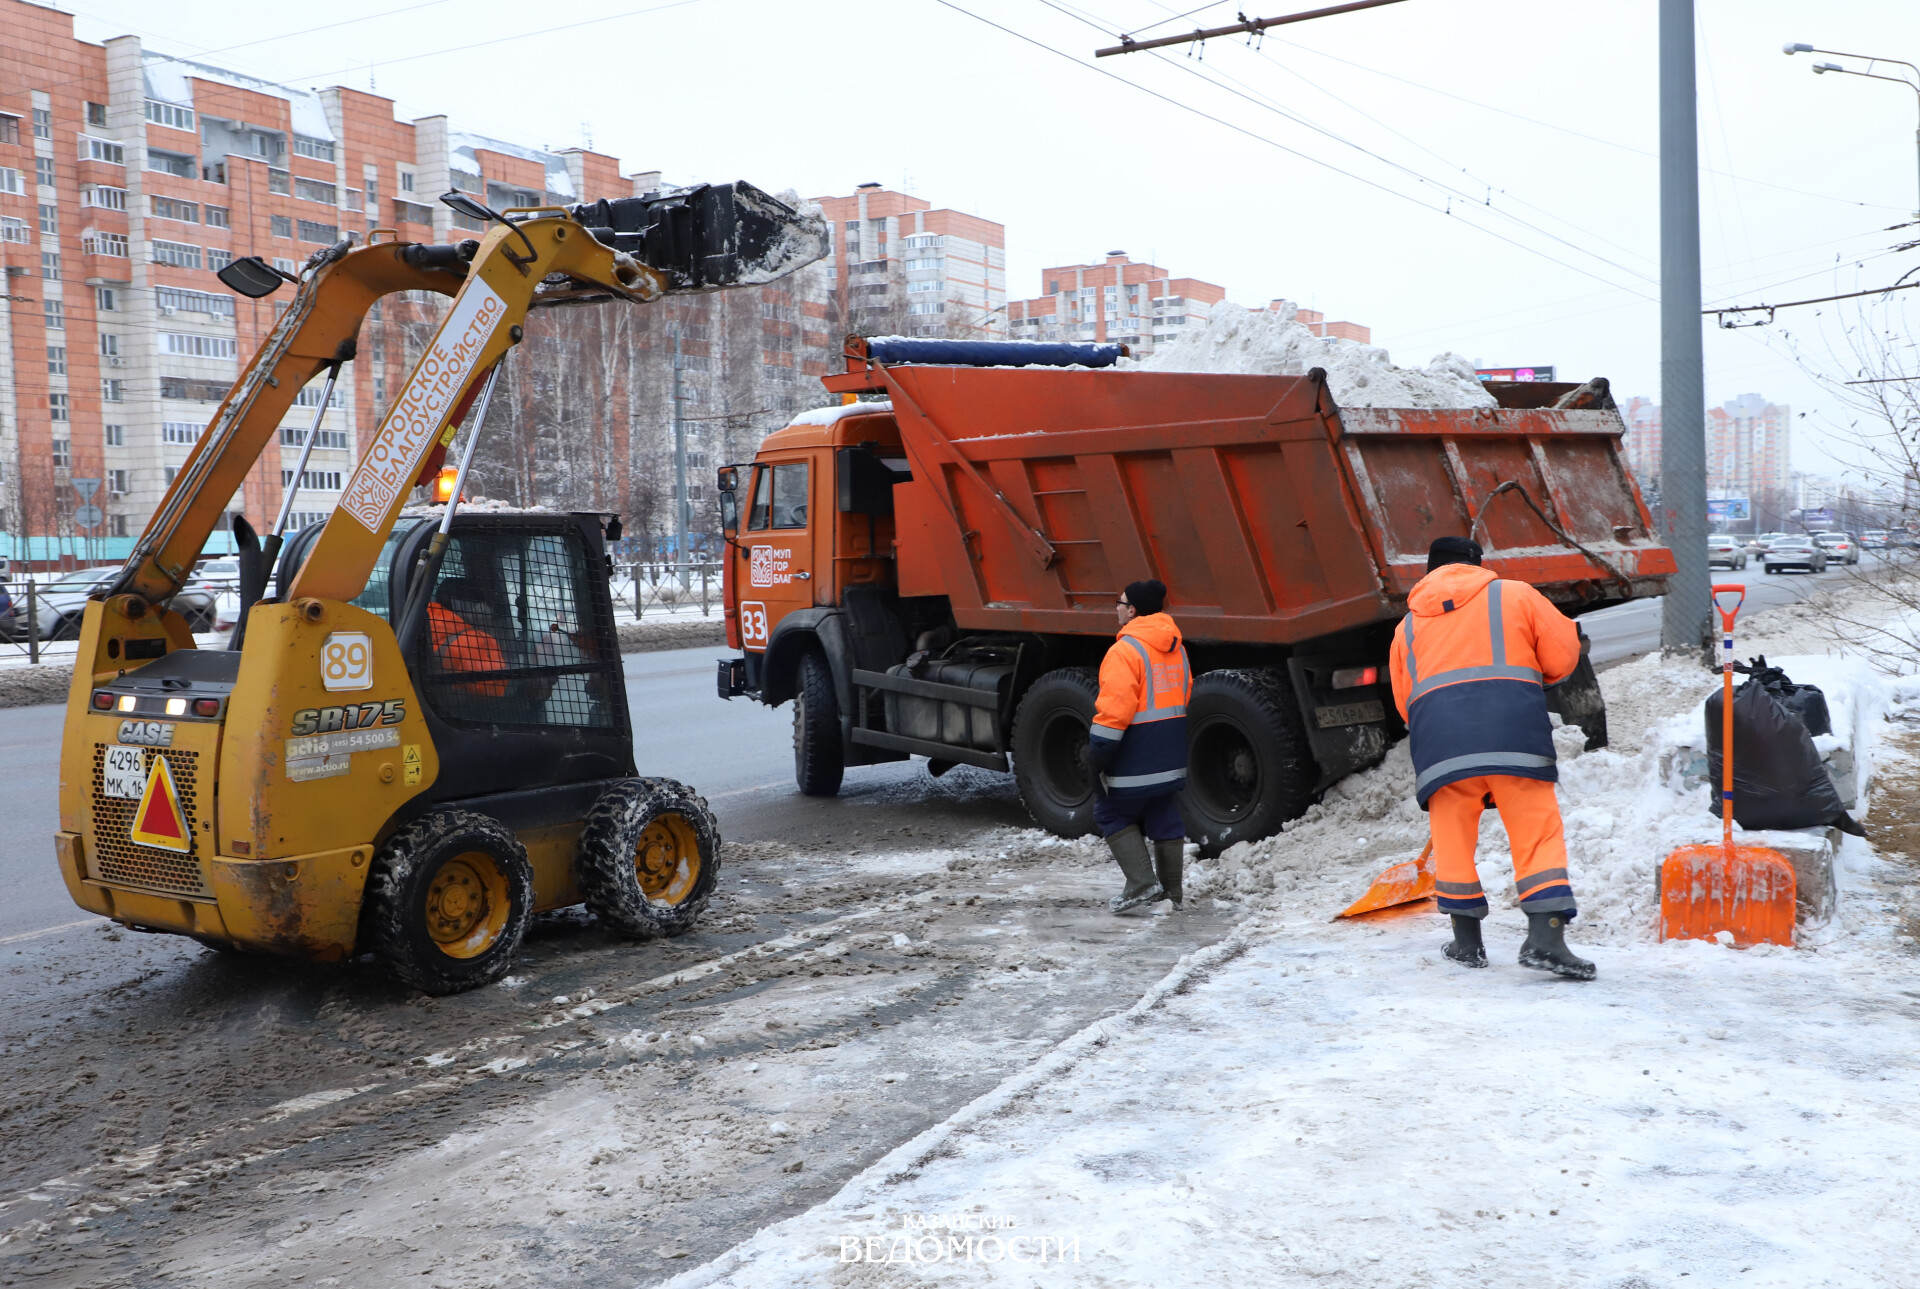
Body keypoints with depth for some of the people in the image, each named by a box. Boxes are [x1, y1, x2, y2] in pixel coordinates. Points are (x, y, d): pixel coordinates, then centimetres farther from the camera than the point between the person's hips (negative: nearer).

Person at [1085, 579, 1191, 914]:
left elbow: (1114, 709, -22)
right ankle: (1171, 892, 20)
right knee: (1165, 821, 15)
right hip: (1171, 759, 8)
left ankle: (1142, 882, -3)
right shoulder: (1176, 648, 11)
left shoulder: (1125, 650, -18)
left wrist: (1096, 756, -17)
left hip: (1134, 760, -8)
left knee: (1114, 816, 7)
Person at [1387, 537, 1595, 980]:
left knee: (1453, 836, 13)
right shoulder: (1513, 595, 17)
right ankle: (1545, 938, -8)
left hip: (1439, 735, 2)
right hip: (1513, 732, -2)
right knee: (1538, 831, 1)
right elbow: (1563, 653, 13)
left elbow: (1405, 702, 24)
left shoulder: (1408, 626, 25)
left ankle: (1467, 941, 19)